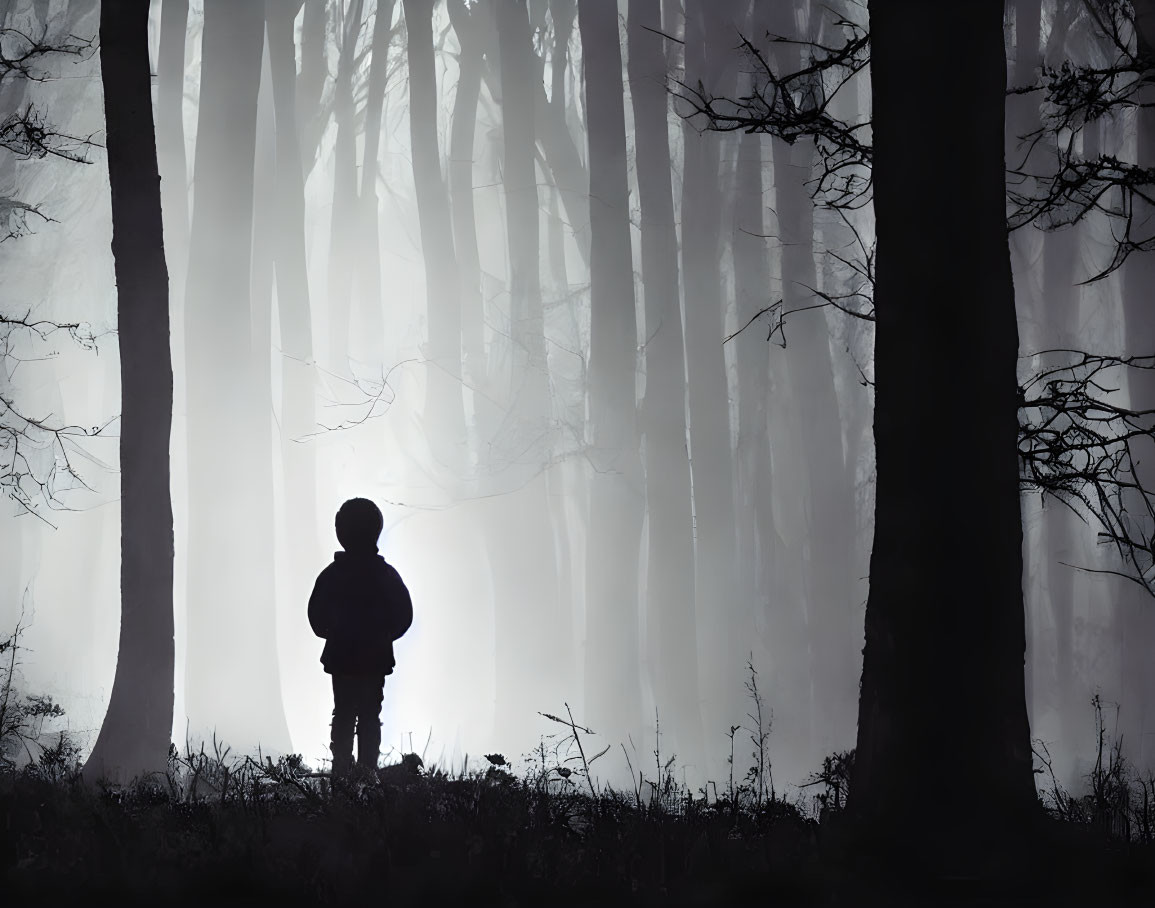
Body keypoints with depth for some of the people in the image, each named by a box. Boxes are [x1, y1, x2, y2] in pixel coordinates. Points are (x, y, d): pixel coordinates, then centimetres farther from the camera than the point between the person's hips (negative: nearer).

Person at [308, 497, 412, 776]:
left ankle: (341, 773, 3)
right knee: (370, 717, 6)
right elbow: (404, 616, -5)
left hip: (341, 659, 1)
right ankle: (367, 772, 2)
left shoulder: (331, 575, -6)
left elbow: (316, 617, -3)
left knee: (343, 716, 9)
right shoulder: (386, 575, -7)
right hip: (376, 659, -1)